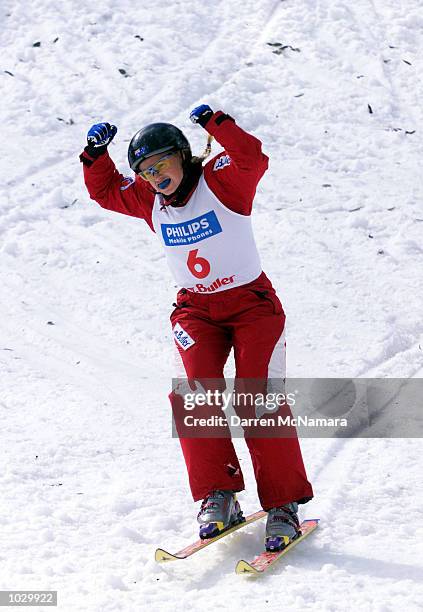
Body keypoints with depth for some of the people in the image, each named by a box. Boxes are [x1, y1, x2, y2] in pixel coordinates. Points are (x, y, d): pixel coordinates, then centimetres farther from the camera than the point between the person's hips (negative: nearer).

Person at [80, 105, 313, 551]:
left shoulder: (220, 180, -13)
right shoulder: (149, 201, 3)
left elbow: (252, 159, -32)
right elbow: (105, 191, 16)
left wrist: (216, 124, -43)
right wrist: (96, 154, 0)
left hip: (252, 302, -4)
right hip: (195, 310, 4)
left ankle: (283, 505, -6)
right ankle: (219, 497, -15)